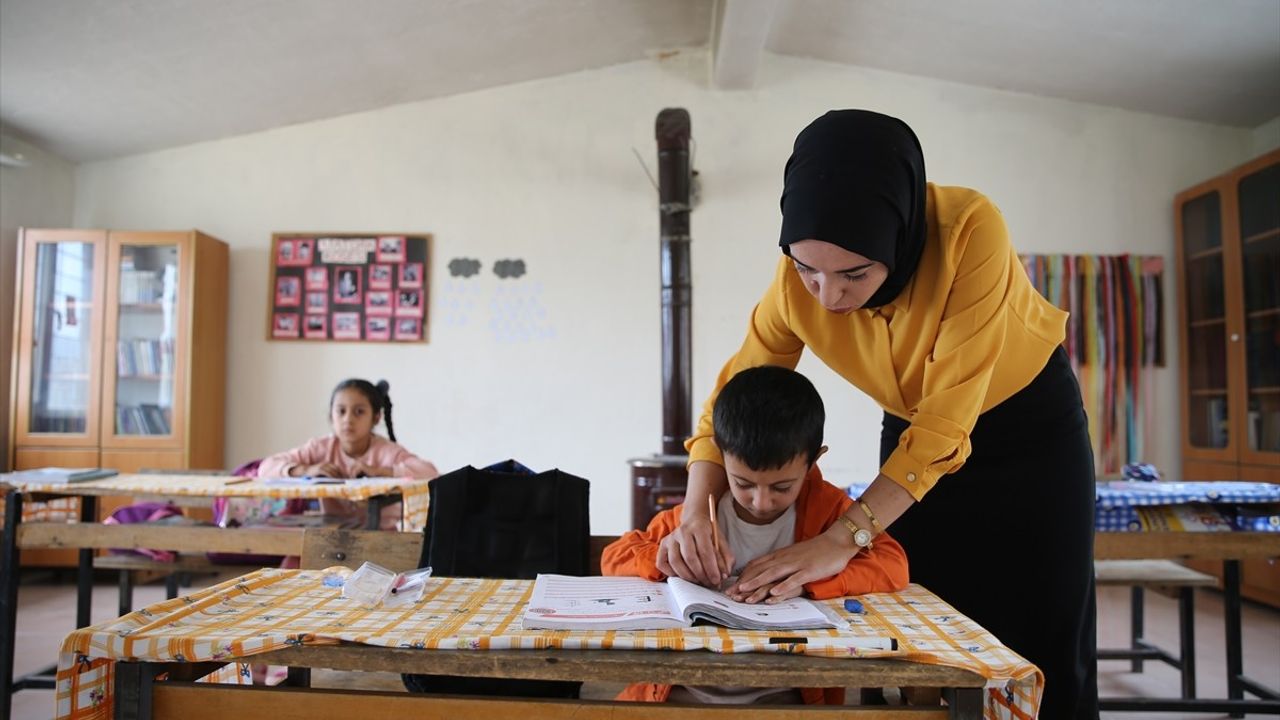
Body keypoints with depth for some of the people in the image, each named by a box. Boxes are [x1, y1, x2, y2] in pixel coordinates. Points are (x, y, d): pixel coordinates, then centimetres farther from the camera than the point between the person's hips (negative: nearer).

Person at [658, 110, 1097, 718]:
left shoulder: (970, 230, -35)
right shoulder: (797, 281, -25)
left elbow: (946, 418, -35)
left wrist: (842, 539, -40)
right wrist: (697, 510, -32)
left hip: (1032, 423, -2)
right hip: (911, 430, 3)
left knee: (1044, 656, 3)